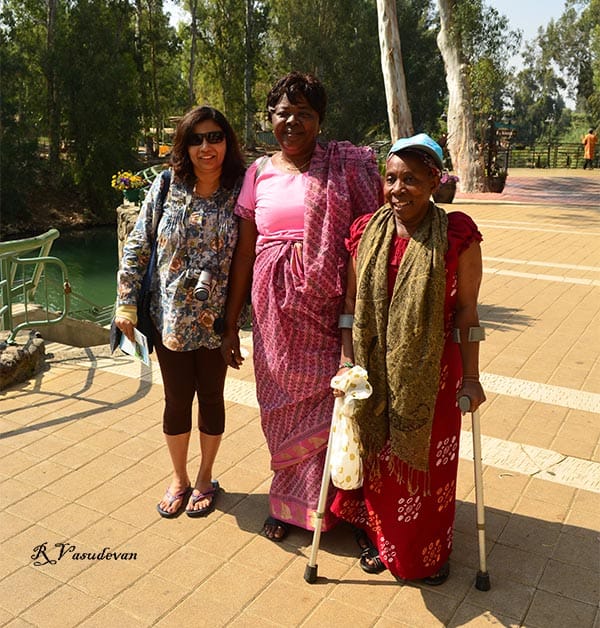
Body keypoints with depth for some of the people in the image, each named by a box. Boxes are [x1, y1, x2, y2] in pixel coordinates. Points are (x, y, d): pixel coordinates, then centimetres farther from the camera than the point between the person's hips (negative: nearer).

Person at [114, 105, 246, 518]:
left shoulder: (239, 192, -6)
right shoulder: (166, 187, -4)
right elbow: (136, 248, 1)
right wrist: (126, 303, -2)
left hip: (215, 319, -1)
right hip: (170, 317, 1)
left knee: (211, 397, 13)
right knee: (177, 399, 12)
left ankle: (205, 479, 35)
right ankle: (179, 479, 35)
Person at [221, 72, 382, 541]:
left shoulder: (346, 166, 1)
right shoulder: (260, 173, 8)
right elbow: (244, 251, 8)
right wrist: (231, 325, 8)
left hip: (328, 305, -2)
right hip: (276, 308, 3)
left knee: (331, 399, 2)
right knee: (284, 403, 10)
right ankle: (290, 502, 31)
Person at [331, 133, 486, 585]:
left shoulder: (457, 233, -10)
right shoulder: (366, 232, -1)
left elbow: (466, 310, -6)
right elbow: (352, 303, 3)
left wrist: (470, 376, -4)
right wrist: (347, 362, 0)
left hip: (431, 373, -2)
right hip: (375, 370, 2)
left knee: (427, 463, 12)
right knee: (376, 456, 16)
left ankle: (429, 551, 38)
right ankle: (376, 537, 42)